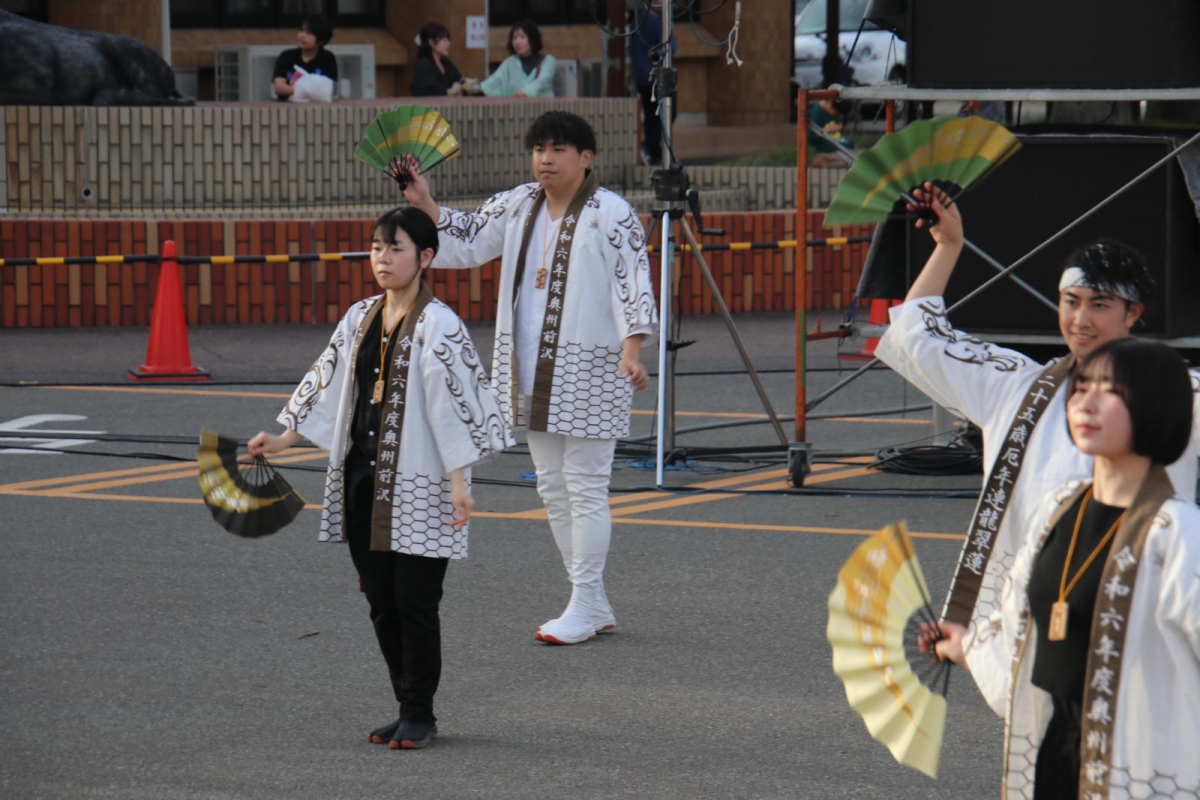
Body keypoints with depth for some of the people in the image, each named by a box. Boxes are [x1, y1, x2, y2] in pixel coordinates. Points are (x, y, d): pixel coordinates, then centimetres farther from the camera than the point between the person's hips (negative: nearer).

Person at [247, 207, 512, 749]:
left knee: (414, 600, -3)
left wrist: (459, 481, -18)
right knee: (381, 600, 9)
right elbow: (328, 385, 20)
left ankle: (419, 714, 7)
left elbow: (456, 403, -13)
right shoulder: (361, 319, 10)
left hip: (418, 484, -7)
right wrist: (283, 439, 18)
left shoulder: (438, 326, -10)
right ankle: (408, 709, 18)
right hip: (364, 480, 7)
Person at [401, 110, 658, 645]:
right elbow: (468, 240, 19)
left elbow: (633, 283, -14)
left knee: (584, 485, -6)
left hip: (590, 371, -8)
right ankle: (594, 606, 19)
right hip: (533, 371, 8)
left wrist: (631, 349, -24)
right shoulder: (518, 206, 11)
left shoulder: (612, 216, -10)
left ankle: (584, 605, 0)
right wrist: (426, 205, 4)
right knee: (552, 486, 10)